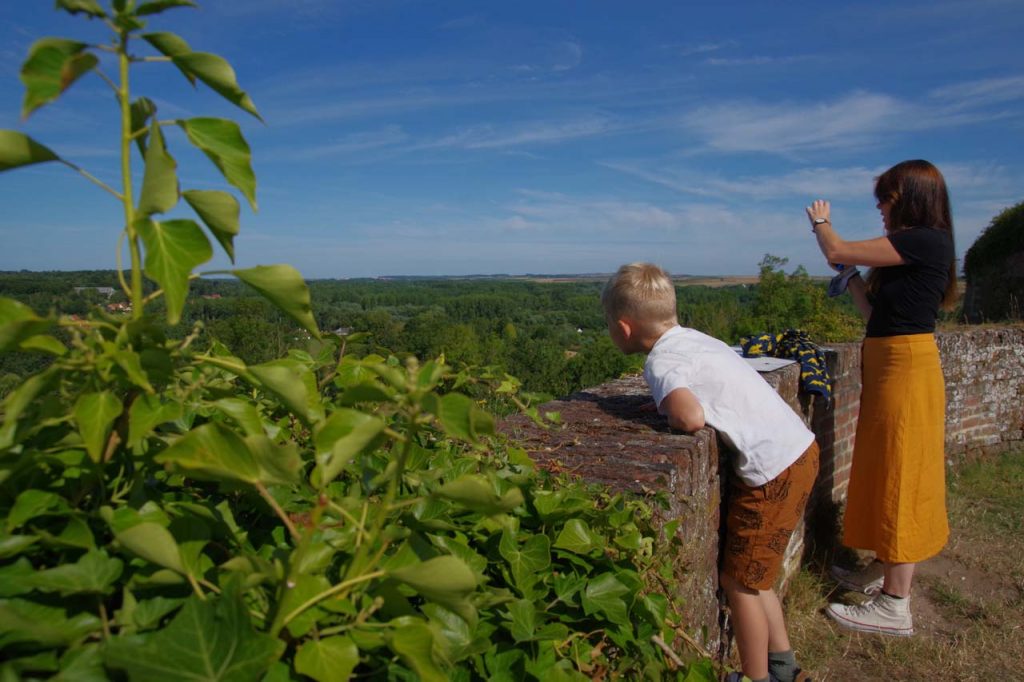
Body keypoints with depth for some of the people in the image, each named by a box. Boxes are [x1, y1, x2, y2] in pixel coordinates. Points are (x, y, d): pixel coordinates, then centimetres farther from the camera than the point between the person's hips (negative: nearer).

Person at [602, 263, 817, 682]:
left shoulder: (661, 361, -17)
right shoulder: (693, 338, 8)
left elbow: (691, 419, -32)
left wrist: (667, 411, -12)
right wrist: (670, 403, 4)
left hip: (772, 470, -9)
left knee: (738, 582, 8)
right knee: (752, 576, 22)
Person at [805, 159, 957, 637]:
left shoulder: (927, 241, -15)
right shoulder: (909, 252, 15)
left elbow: (837, 251, -16)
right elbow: (874, 312, 15)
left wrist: (821, 222, 4)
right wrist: (851, 276, 15)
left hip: (905, 367, -10)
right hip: (887, 366, 10)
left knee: (900, 477, -4)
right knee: (886, 473, 17)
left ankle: (895, 607, 6)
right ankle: (886, 570, 33)